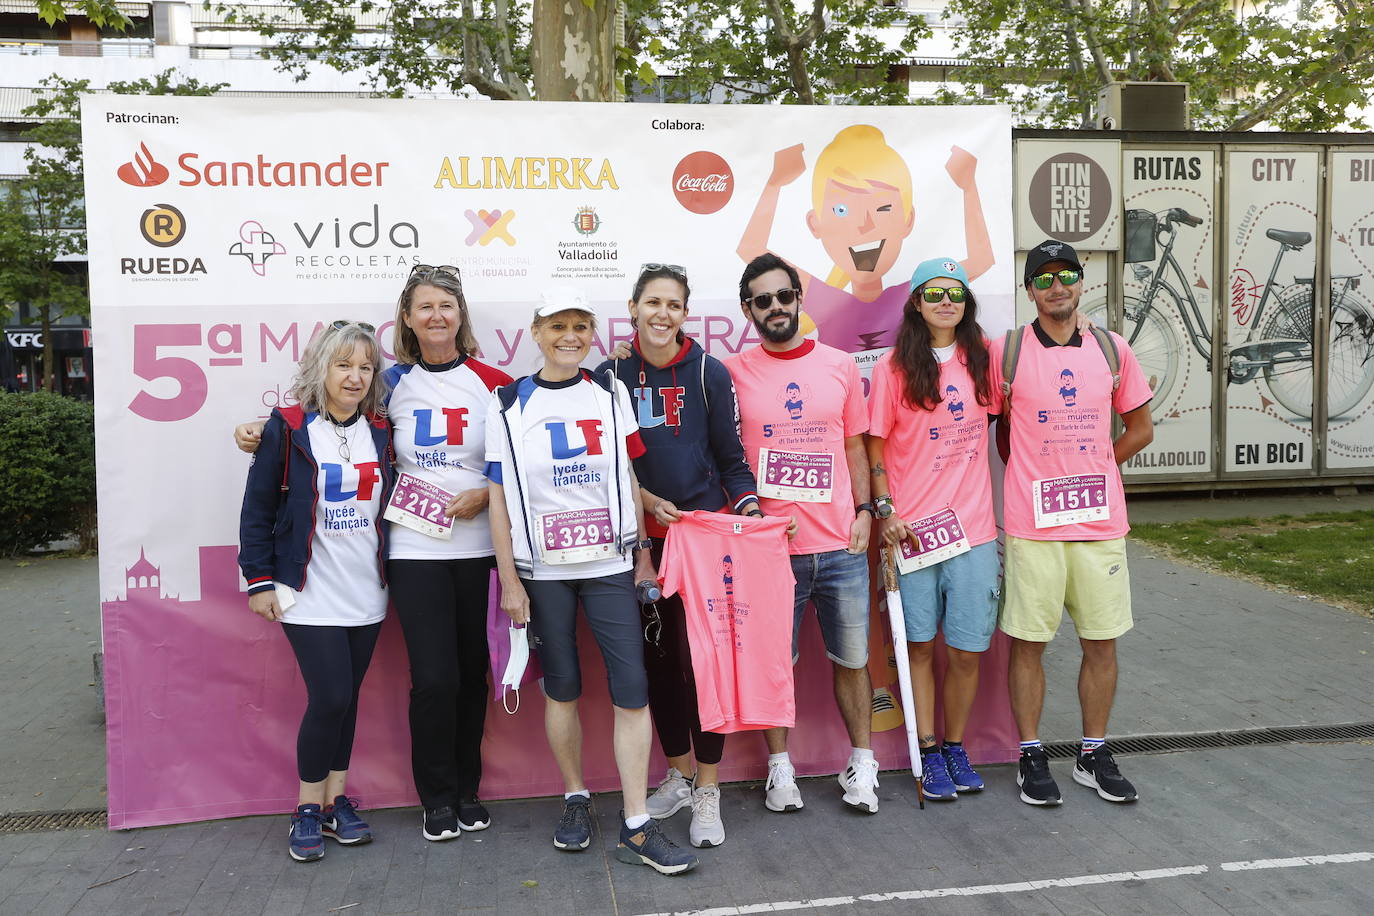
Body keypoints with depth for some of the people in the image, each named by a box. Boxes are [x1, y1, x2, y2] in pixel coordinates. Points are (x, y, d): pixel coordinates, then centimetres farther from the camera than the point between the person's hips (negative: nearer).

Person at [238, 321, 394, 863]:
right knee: (330, 697, -9)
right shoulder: (288, 428, -5)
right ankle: (308, 810, 10)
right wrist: (259, 579, -7)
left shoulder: (381, 431, 8)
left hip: (367, 593, 4)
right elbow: (258, 508, -3)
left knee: (347, 697, 10)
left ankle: (337, 801, 23)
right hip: (309, 593, -4)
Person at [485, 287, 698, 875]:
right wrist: (508, 580, -3)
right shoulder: (510, 404, 1)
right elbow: (500, 498, 1)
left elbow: (629, 480, 10)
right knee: (562, 688, 8)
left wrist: (643, 553, 8)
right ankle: (576, 800, 29)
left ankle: (636, 830, 3)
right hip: (542, 571, 0)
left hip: (610, 565, 1)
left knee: (632, 689, -5)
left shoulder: (610, 392, 6)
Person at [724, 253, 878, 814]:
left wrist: (865, 510, 4)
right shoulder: (733, 373, -1)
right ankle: (779, 768, 25)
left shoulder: (840, 366, 6)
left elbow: (855, 447, 11)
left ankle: (861, 764, 27)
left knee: (852, 659, 10)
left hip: (841, 545, 2)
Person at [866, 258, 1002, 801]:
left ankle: (956, 748, 26)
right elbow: (874, 448, 0)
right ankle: (928, 754, 21)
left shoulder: (982, 360, 7)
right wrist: (884, 511, -9)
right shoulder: (894, 367, -1)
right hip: (911, 527, -2)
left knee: (966, 650, 7)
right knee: (919, 646, 8)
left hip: (973, 528, 2)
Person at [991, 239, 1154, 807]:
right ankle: (1031, 757, 17)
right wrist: (1034, 474, 3)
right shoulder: (1005, 352, -1)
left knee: (1102, 642, 9)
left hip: (1100, 520, 3)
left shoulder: (1112, 351, 6)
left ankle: (1094, 755, 25)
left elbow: (1140, 428, 15)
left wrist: (1091, 468, 8)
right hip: (1032, 525, -3)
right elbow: (996, 431, 8)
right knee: (1027, 643, 3)